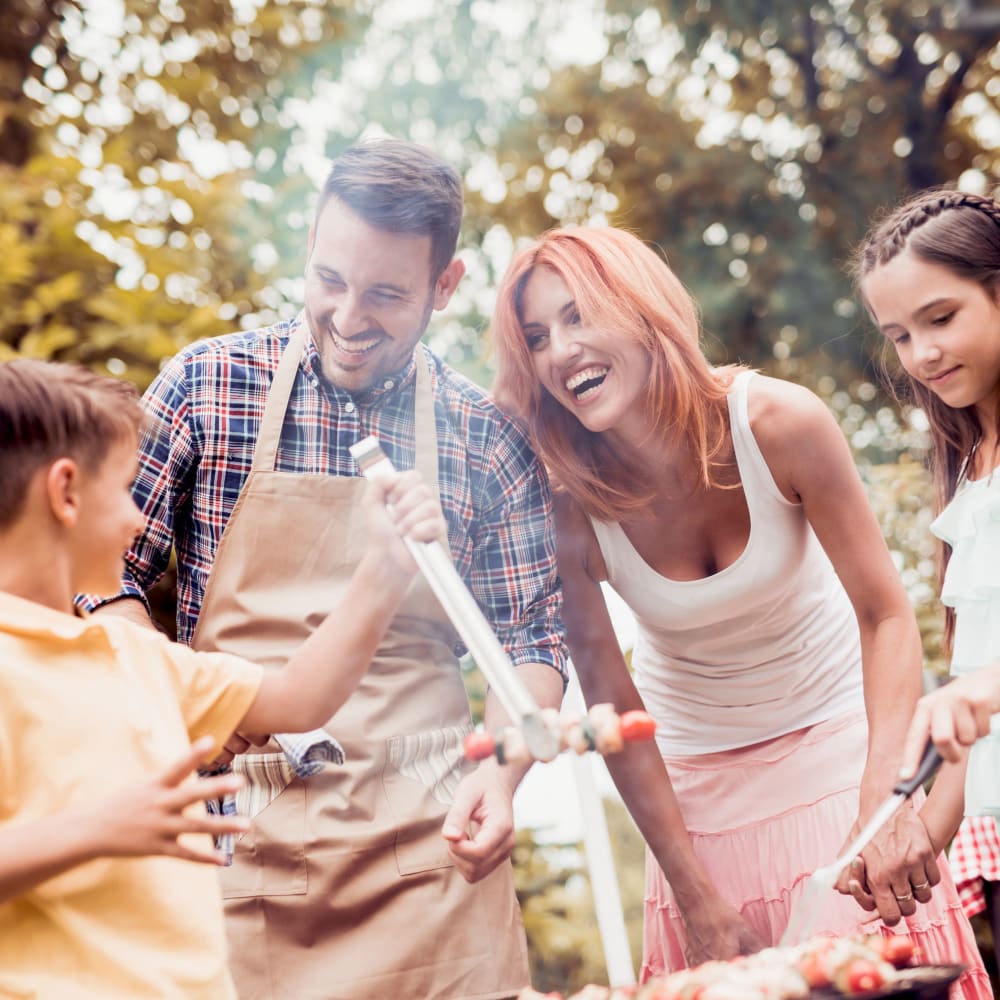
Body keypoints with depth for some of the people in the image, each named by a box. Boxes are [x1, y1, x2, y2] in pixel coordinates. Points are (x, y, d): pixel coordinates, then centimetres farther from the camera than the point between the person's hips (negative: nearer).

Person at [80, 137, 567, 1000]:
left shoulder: (489, 441, 1)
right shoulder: (203, 386, -1)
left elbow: (531, 639, 8)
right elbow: (111, 576, 3)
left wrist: (501, 774, -8)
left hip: (425, 848, 1)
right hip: (231, 835, 0)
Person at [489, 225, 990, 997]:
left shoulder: (779, 421, -24)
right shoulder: (568, 505, -20)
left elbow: (886, 616, -18)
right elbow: (612, 707, -13)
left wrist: (884, 801, -29)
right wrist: (696, 896, -12)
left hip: (837, 738, 0)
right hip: (698, 776, 1)